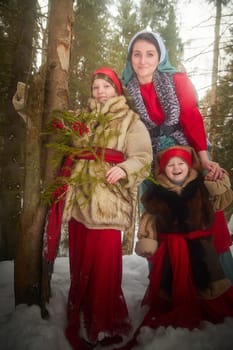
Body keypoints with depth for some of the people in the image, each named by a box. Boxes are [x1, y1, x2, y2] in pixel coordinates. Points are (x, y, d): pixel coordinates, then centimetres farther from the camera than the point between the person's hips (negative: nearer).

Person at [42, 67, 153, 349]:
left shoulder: (130, 120, 6)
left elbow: (143, 156, -5)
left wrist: (124, 168, -23)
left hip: (107, 202, -4)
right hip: (78, 199, 5)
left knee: (103, 265, -3)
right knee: (80, 262, 10)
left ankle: (103, 327, 17)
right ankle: (80, 323, 28)